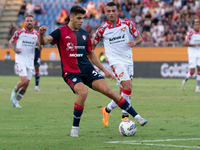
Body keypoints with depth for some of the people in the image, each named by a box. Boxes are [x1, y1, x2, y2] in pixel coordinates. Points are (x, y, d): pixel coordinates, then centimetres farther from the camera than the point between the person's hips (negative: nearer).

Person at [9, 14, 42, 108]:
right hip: (20, 60, -4)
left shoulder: (37, 34, 5)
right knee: (24, 80, -19)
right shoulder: (19, 32, -2)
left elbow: (40, 47, 8)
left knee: (26, 84, 3)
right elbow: (10, 42, 10)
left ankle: (16, 101, 18)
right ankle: (14, 92, 11)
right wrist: (14, 49, -9)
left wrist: (39, 44, -16)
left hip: (30, 61, 4)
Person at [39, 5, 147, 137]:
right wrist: (42, 34, -40)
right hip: (70, 72, -4)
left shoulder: (84, 34, 11)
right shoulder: (61, 32, -4)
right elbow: (43, 42, -17)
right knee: (83, 92, -31)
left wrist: (104, 70, 22)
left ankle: (136, 116, 1)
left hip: (88, 70, 4)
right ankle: (75, 128, -13)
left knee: (108, 91, -9)